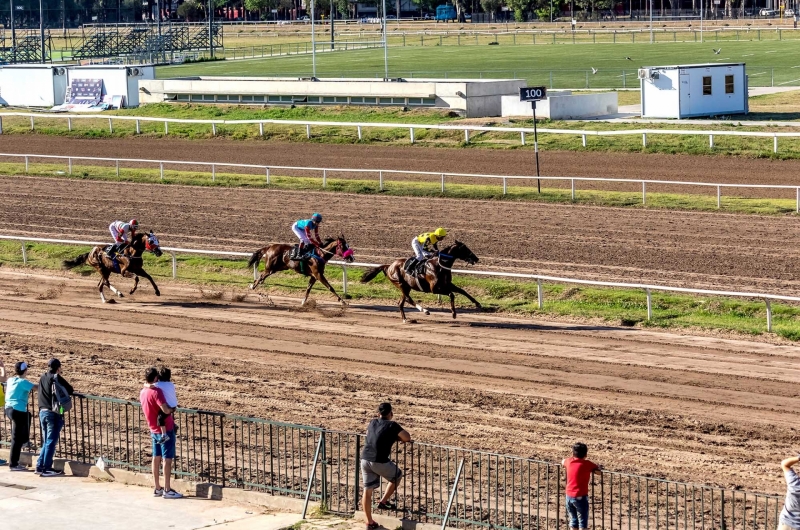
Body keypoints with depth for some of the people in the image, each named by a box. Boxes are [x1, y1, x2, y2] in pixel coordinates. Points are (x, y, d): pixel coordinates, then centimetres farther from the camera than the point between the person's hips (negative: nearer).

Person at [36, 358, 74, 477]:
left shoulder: (42, 378, 11)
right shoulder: (56, 378, -9)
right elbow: (70, 390, -8)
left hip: (42, 412, 7)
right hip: (53, 413, -7)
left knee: (46, 441, 16)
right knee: (51, 441, -2)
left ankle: (40, 466, 15)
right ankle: (47, 468, -3)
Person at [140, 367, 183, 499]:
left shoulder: (143, 393, 5)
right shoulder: (156, 391, -20)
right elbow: (165, 409, -28)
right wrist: (172, 409, -7)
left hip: (154, 429, 8)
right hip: (165, 429, -8)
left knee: (156, 458, 13)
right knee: (167, 459, -3)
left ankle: (157, 488, 19)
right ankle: (167, 490, -3)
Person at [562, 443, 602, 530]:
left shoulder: (569, 462, 5)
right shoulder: (587, 464, -9)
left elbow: (563, 462, 28)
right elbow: (598, 469, 2)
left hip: (569, 496, 5)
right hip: (580, 497, -5)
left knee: (573, 521, 16)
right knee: (583, 523, 0)